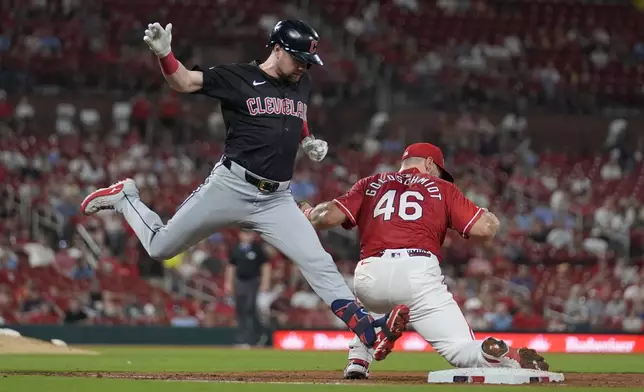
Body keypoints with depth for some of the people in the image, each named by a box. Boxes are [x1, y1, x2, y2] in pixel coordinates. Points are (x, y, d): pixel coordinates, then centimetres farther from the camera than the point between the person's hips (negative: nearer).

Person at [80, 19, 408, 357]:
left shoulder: (301, 84, 12)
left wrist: (308, 142, 12)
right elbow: (184, 81, -12)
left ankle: (370, 332, -16)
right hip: (230, 187, -4)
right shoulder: (238, 78, -7)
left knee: (319, 265, -9)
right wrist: (164, 53, -31)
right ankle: (125, 197, 33)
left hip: (277, 200, 4)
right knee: (160, 247, 6)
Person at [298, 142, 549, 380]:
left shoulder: (370, 185, 24)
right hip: (419, 273, -3)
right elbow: (484, 229, 8)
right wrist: (491, 219, 32)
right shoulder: (441, 188, 20)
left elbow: (328, 216, 11)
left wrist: (307, 214, 33)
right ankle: (510, 358, -35)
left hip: (370, 276, 3)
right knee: (461, 350, -2)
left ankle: (357, 360, 16)